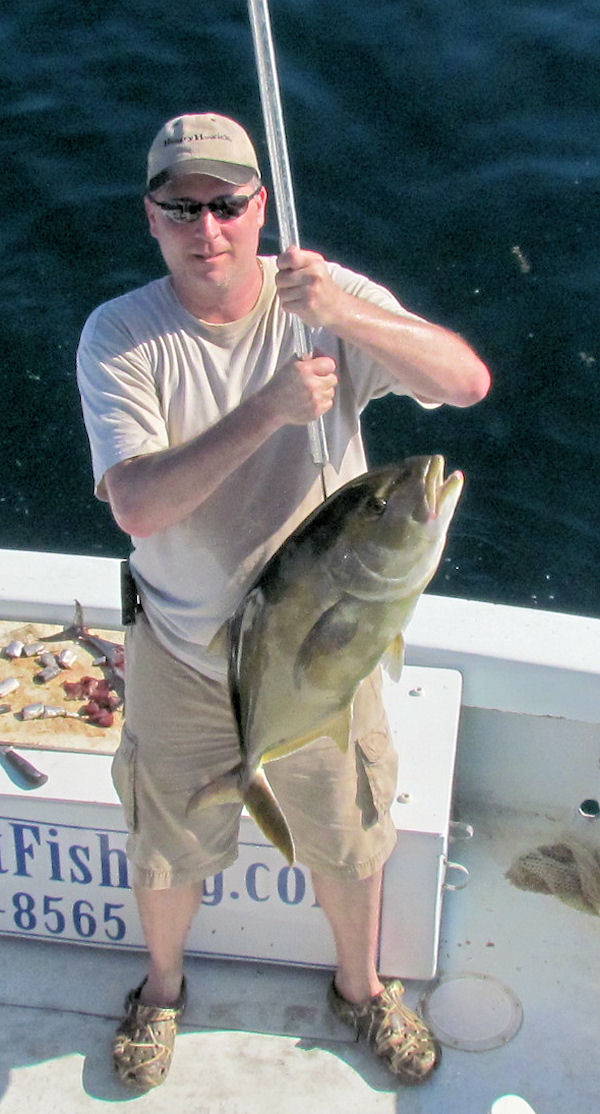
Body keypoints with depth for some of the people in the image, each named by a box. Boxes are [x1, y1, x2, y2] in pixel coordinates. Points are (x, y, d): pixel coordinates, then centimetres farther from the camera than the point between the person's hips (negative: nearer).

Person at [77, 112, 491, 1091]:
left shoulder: (328, 295, -13)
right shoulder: (119, 337, -16)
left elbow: (469, 382, -24)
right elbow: (137, 504, -28)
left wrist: (345, 313, -40)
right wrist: (266, 411, -38)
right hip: (181, 653, 0)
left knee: (349, 839, 20)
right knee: (168, 844, 21)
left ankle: (360, 985, 50)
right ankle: (163, 986, 52)